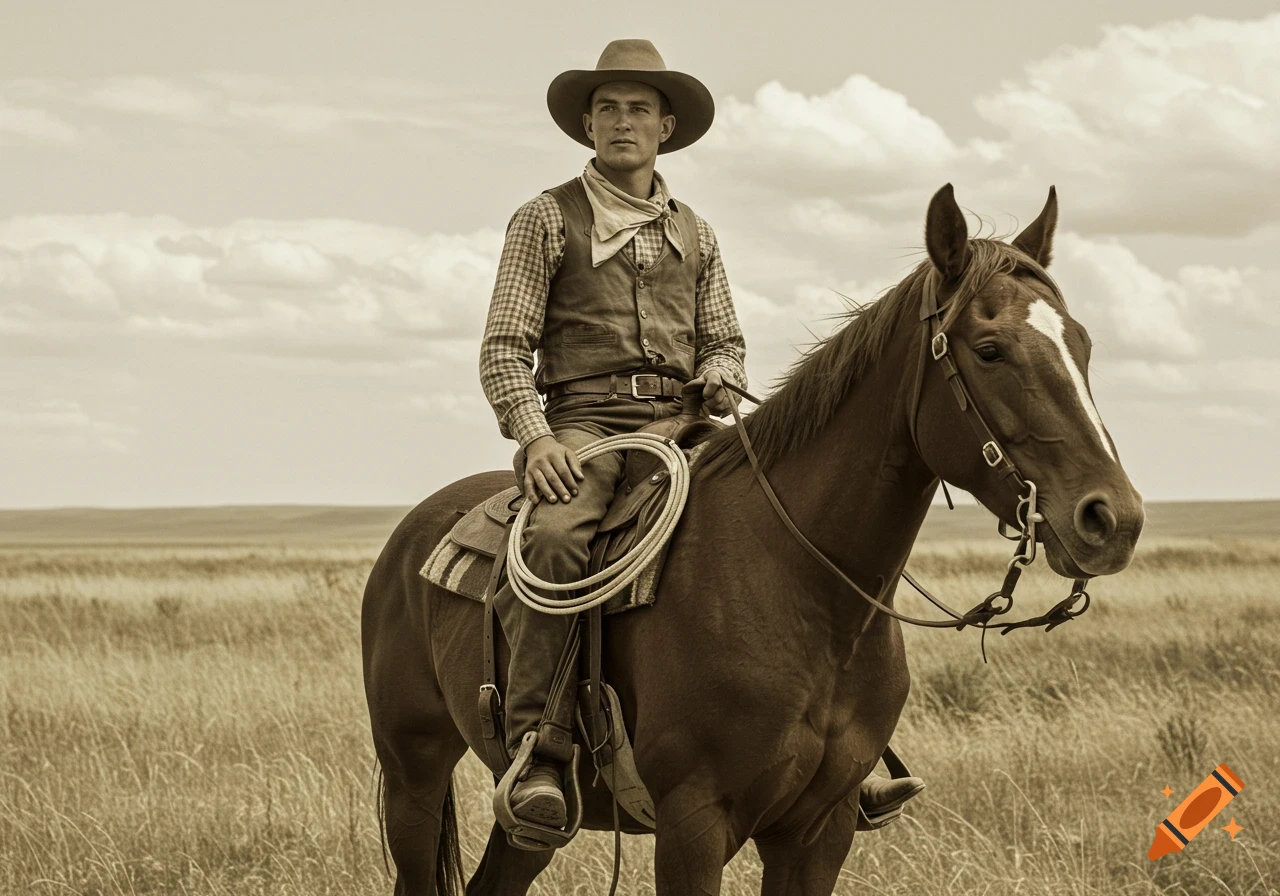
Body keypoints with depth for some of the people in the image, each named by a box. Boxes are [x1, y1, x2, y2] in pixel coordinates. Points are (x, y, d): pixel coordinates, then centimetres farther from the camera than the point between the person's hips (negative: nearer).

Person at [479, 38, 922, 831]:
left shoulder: (694, 234, 20)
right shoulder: (548, 219, 7)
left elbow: (725, 340, 23)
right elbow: (504, 349, 2)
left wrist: (720, 378, -2)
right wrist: (535, 437, -15)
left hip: (682, 421, 4)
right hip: (585, 420, -4)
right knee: (553, 537, -36)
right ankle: (534, 751, -33)